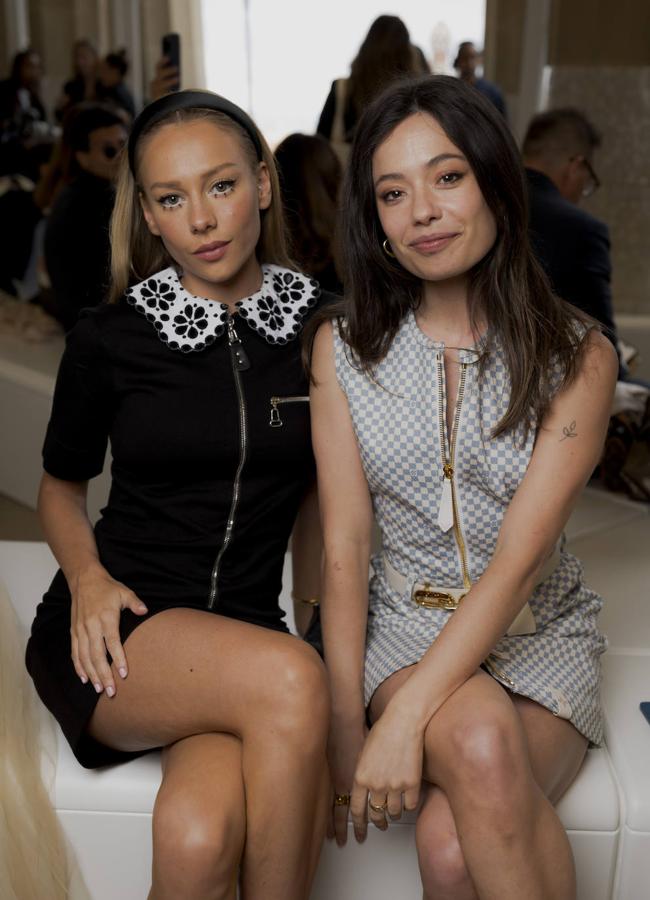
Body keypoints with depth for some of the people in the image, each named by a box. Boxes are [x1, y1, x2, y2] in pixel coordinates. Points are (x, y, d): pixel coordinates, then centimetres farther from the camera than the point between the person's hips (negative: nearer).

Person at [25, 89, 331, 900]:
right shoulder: (110, 338, 1)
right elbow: (61, 484, 14)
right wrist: (88, 576, -6)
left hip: (244, 634, 1)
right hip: (116, 632, 0)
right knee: (288, 678, -31)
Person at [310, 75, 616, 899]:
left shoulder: (576, 357, -8)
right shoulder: (344, 349, -1)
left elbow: (519, 558, -17)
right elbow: (344, 544, -5)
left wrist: (406, 717, -25)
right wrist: (345, 722, -13)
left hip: (541, 631, -1)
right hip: (405, 624, 1)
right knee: (480, 746, -33)